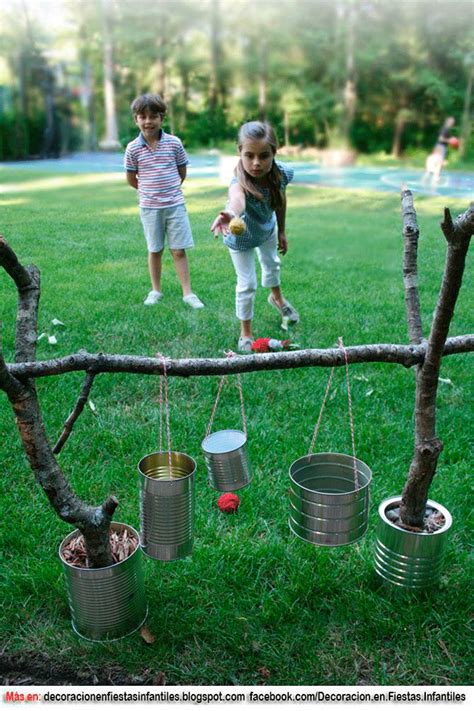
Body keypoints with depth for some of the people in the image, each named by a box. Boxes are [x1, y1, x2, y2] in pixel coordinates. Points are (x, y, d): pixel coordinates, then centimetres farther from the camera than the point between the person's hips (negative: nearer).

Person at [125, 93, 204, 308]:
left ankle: (187, 293, 9)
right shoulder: (133, 148, -4)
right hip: (149, 208, 0)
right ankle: (155, 291, 23)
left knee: (179, 250, 2)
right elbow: (131, 179, 5)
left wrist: (169, 190, 11)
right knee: (155, 250, 11)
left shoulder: (174, 143, -4)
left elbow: (182, 172, 6)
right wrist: (149, 191, 9)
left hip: (175, 205, 0)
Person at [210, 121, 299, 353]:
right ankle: (245, 333, 22)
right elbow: (237, 197, -71)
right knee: (247, 285, -2)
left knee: (272, 264, 29)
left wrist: (281, 231, 4)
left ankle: (276, 297, 61)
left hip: (267, 227, 5)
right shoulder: (240, 181, -45)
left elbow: (281, 199, -8)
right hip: (241, 237, -5)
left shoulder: (283, 173, -30)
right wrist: (230, 214, -94)